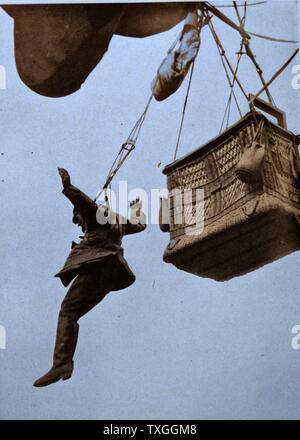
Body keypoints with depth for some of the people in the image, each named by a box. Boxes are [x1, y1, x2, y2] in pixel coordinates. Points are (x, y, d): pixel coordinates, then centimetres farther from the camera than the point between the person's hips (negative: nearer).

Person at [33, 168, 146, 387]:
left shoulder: (98, 214, 8)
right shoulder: (117, 221, 31)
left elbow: (85, 202, -13)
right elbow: (140, 224, 46)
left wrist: (68, 187, -20)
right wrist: (136, 211, 63)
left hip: (96, 265, -9)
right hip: (109, 274, 9)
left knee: (68, 311, -18)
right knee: (72, 314, 5)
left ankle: (61, 363, -35)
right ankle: (64, 364, -9)